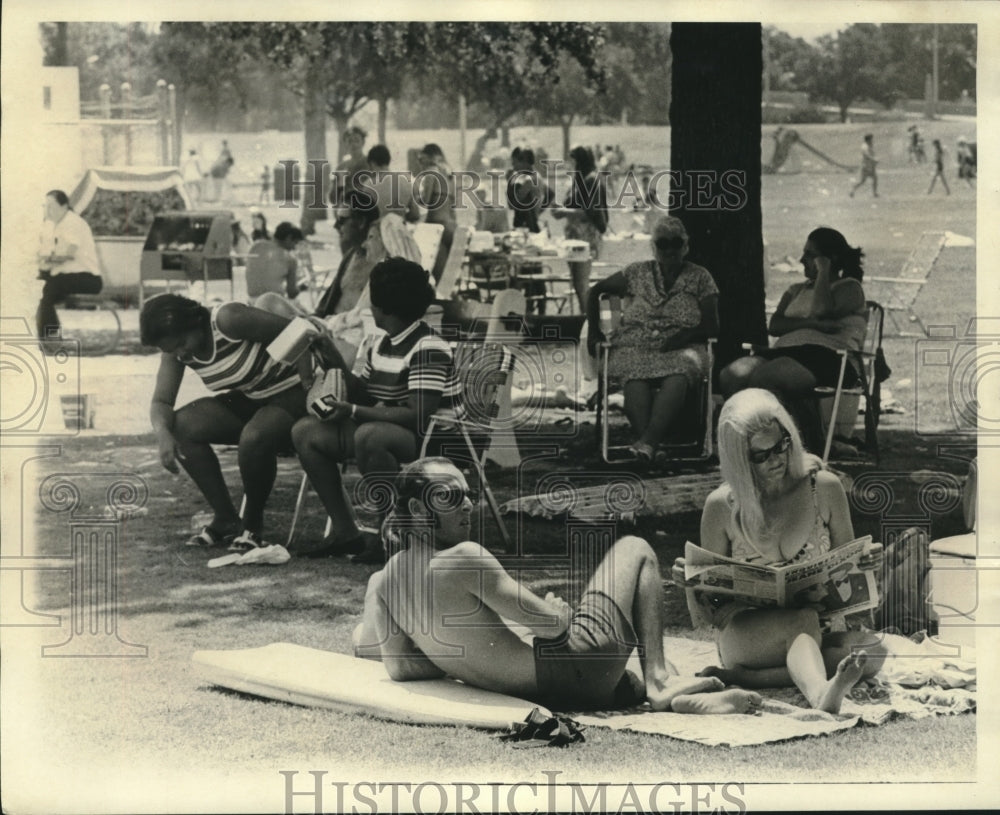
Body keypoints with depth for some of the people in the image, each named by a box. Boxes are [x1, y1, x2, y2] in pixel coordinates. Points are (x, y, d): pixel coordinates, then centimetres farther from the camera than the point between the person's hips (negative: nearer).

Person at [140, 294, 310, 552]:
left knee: (254, 438, -38)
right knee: (180, 425, -14)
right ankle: (225, 519, -4)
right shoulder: (174, 352, -4)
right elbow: (161, 401, -4)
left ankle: (253, 524, -11)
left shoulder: (227, 319, -25)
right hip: (245, 402, 8)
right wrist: (163, 433, -27)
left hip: (288, 396, -7)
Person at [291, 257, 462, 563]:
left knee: (369, 436, -39)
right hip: (387, 432, 10)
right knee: (306, 431, 2)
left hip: (434, 439, -10)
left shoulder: (427, 349, -18)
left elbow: (419, 417, -26)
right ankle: (345, 531, -1)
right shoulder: (382, 347, 10)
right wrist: (338, 366, 2)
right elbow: (365, 398, 16)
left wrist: (354, 412, -23)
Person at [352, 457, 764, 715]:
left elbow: (398, 667, 4)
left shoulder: (383, 582, 4)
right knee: (634, 549, 13)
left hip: (544, 692, 8)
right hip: (572, 662, -8)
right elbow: (551, 625, -17)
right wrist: (560, 612, 6)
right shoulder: (465, 557, -19)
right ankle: (659, 678, 3)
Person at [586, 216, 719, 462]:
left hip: (680, 349, -1)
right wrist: (594, 331, 15)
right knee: (636, 376, -37)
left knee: (678, 375, -39)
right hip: (635, 347, 1)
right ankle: (646, 443, -57)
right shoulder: (637, 273, 18)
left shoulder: (699, 278, 13)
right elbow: (595, 291, 27)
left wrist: (683, 337, -12)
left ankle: (648, 442, -57)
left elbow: (711, 326, 6)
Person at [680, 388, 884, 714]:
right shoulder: (722, 507, 0)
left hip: (823, 621, 2)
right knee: (803, 620, -37)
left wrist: (864, 562, -11)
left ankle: (748, 678, -31)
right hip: (747, 635, -2)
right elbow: (710, 608, 8)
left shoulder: (824, 487, 2)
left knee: (869, 653, -31)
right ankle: (821, 695, -65)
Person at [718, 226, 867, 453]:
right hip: (786, 352, 7)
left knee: (762, 377, -37)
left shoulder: (849, 288, 13)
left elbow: (820, 311, -9)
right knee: (731, 375, -26)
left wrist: (823, 272, 5)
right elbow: (774, 326, 12)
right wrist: (812, 323, -4)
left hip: (827, 357, -7)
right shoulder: (796, 290, 32)